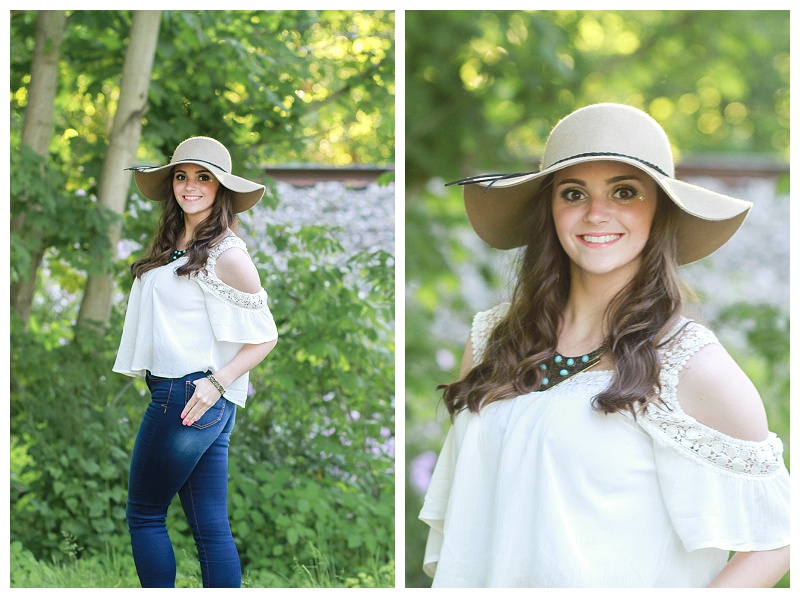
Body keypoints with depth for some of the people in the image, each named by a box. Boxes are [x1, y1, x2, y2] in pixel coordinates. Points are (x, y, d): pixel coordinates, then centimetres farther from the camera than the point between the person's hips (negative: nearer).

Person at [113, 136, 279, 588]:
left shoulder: (225, 254, -10)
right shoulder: (175, 247, 14)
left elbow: (265, 336, -10)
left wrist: (216, 383, -18)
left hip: (191, 394, -8)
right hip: (174, 391, 8)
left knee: (144, 515, 2)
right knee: (211, 527, 7)